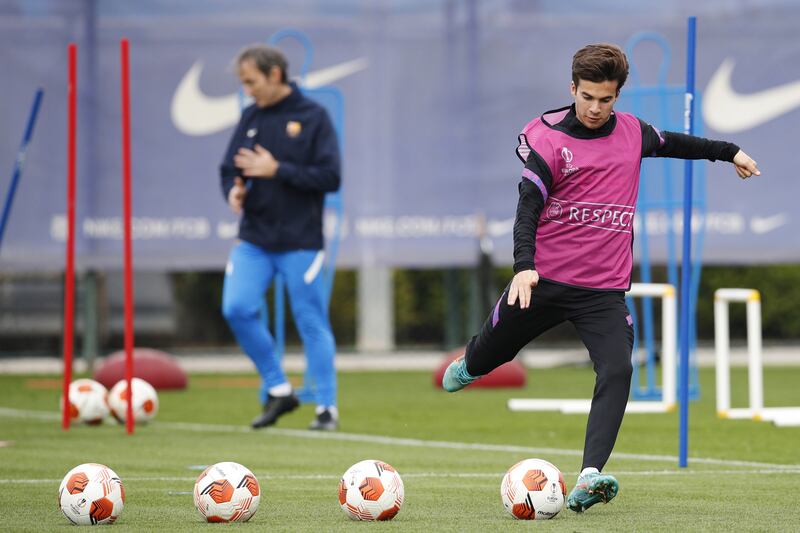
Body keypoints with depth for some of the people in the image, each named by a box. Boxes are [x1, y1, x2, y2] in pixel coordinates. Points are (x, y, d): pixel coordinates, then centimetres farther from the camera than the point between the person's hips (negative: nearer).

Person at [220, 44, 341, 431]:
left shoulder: (312, 117, -5)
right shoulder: (250, 118, 9)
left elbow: (330, 178, -11)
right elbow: (229, 169, 14)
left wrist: (276, 170, -17)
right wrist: (233, 191, -9)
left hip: (300, 240, -4)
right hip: (253, 239, 4)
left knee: (312, 323, -1)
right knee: (237, 308, -10)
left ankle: (326, 407, 9)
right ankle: (277, 390, 5)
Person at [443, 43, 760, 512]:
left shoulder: (632, 132, 5)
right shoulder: (547, 139, -10)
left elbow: (672, 143, 28)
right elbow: (529, 207, -19)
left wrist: (729, 152, 38)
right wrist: (524, 266, -34)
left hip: (604, 289, 2)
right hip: (543, 280, -2)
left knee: (617, 371, -21)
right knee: (491, 354, 18)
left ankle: (589, 479, -29)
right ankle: (467, 368, 58)